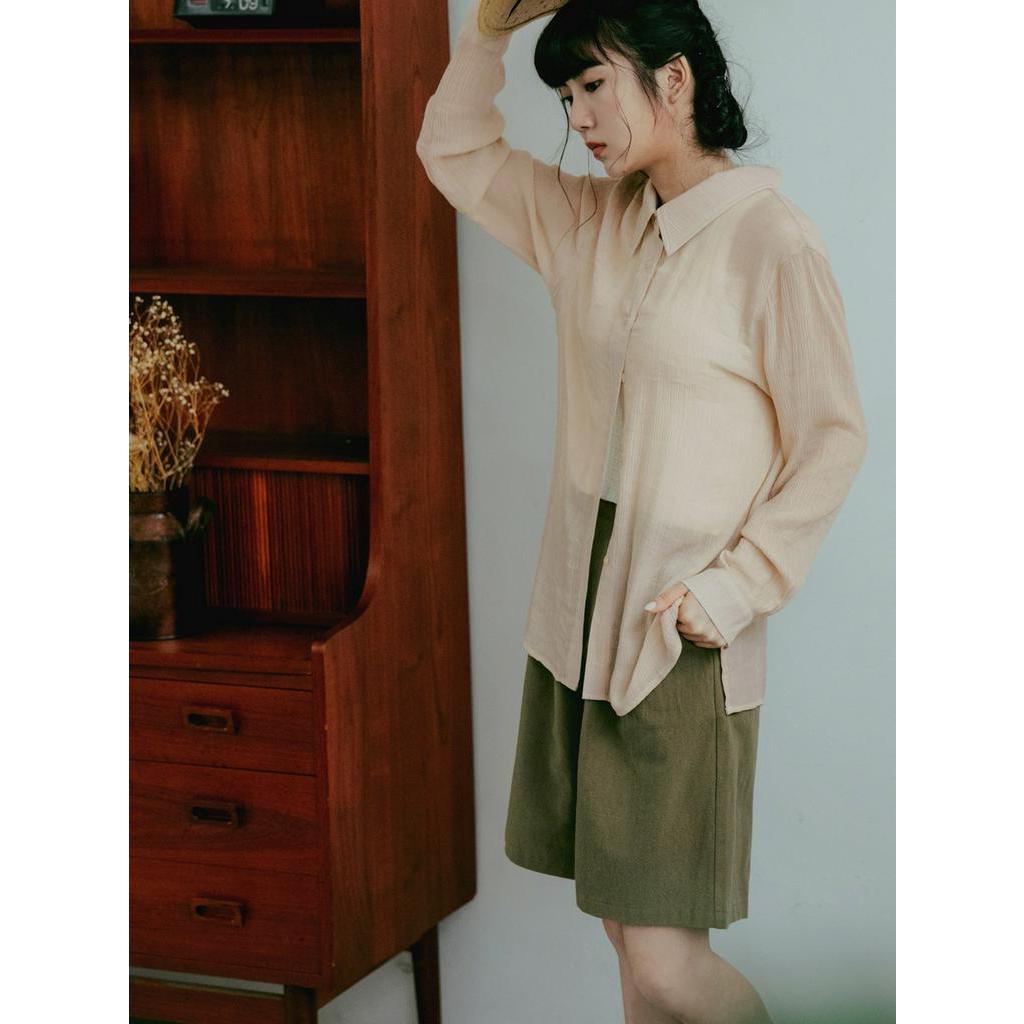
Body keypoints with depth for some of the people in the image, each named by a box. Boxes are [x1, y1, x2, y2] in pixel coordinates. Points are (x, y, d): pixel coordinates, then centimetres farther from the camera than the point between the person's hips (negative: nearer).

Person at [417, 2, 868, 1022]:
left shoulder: (772, 240, -12)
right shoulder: (591, 220, 9)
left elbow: (833, 438, -9)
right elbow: (454, 150, 22)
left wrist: (742, 584, -16)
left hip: (683, 634, -7)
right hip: (580, 620, 7)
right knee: (628, 930, 11)